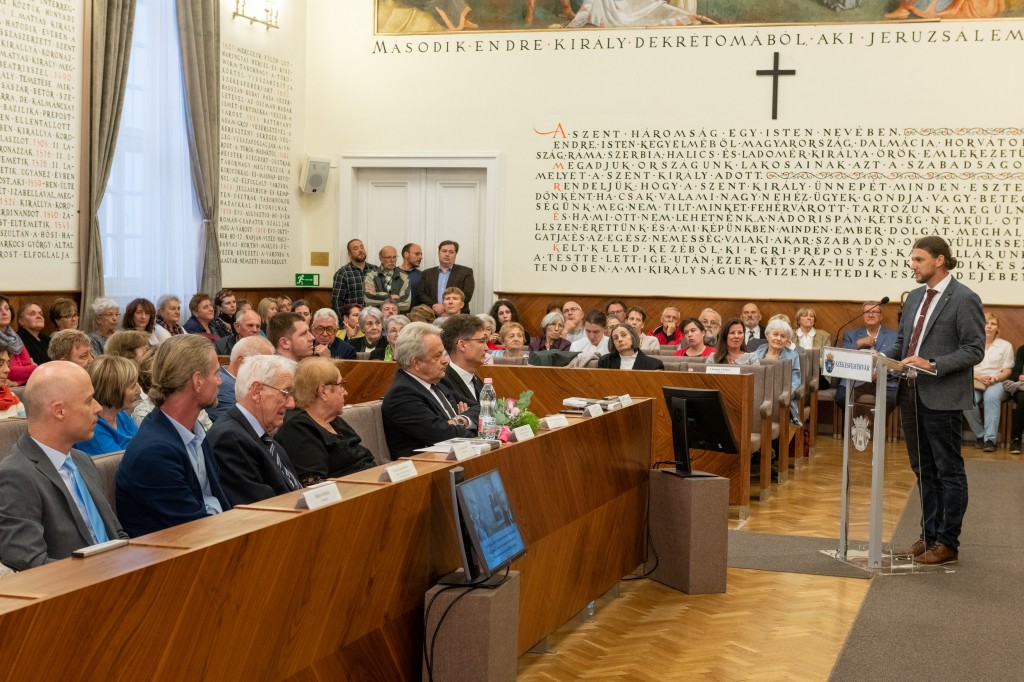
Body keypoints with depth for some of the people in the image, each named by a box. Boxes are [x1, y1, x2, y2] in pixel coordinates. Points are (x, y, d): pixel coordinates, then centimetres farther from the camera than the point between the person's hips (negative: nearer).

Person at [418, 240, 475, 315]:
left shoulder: (466, 272, 8)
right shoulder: (427, 273, 16)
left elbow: (467, 295, -2)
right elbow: (421, 294, 9)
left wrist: (445, 307, -11)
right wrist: (434, 306, -10)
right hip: (432, 317, 2)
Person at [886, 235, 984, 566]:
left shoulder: (964, 299, -10)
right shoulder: (915, 297, 13)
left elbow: (974, 350, -14)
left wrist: (933, 364, -23)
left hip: (942, 398, -7)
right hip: (912, 395, 7)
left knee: (948, 471, 3)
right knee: (923, 470, 14)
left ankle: (947, 542, 10)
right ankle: (929, 535, 24)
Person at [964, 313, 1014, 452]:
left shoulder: (1005, 346, 12)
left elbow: (1007, 371, 6)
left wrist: (994, 378, -15)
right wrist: (979, 377, -13)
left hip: (996, 382, -1)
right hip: (974, 381, 1)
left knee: (991, 397, -38)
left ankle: (990, 439, -40)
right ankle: (979, 435, -18)